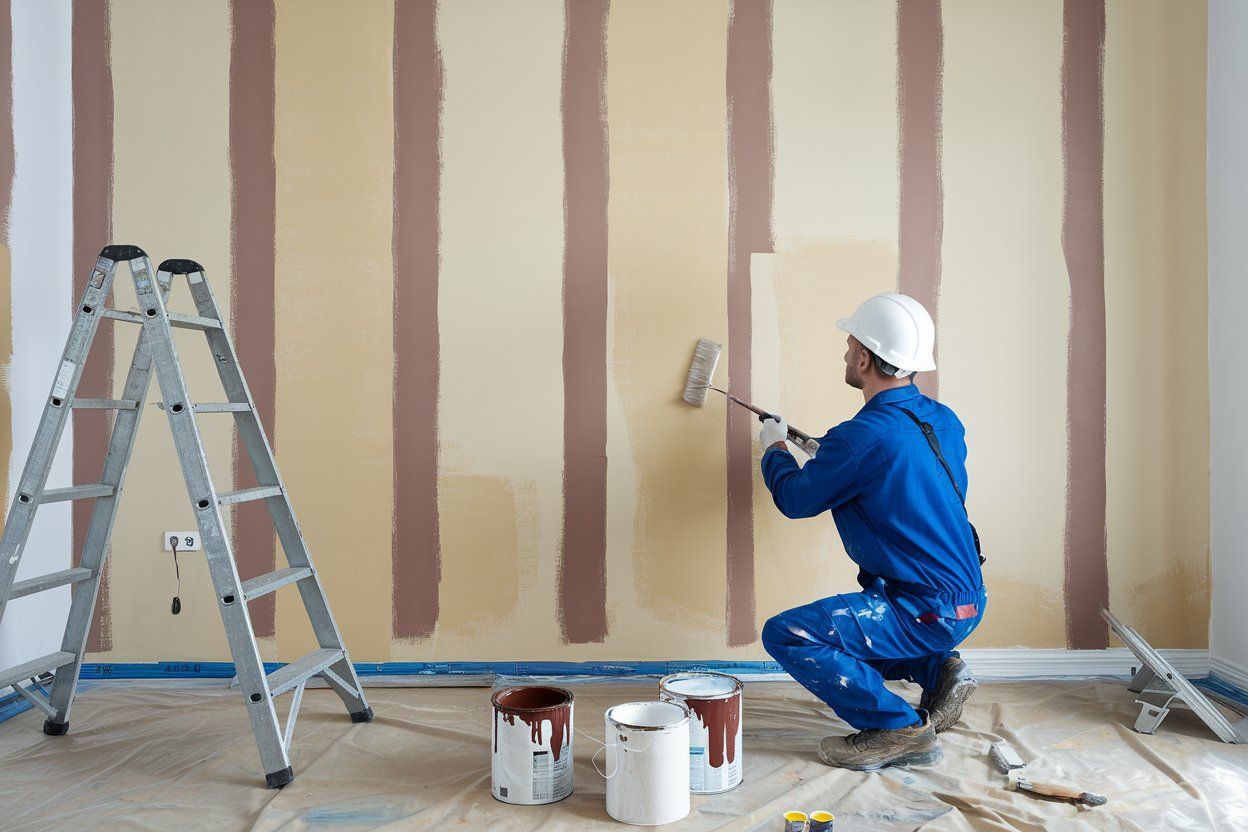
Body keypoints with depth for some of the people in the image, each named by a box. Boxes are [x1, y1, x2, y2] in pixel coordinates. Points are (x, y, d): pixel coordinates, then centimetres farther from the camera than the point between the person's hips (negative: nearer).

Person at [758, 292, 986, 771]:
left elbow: (795, 499, -7)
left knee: (786, 635, -13)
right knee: (836, 625, 26)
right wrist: (835, 454, 22)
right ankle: (937, 669, 14)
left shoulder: (863, 436, -23)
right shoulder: (944, 422, 4)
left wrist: (774, 448, 13)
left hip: (927, 613, -9)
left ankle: (900, 727, -5)